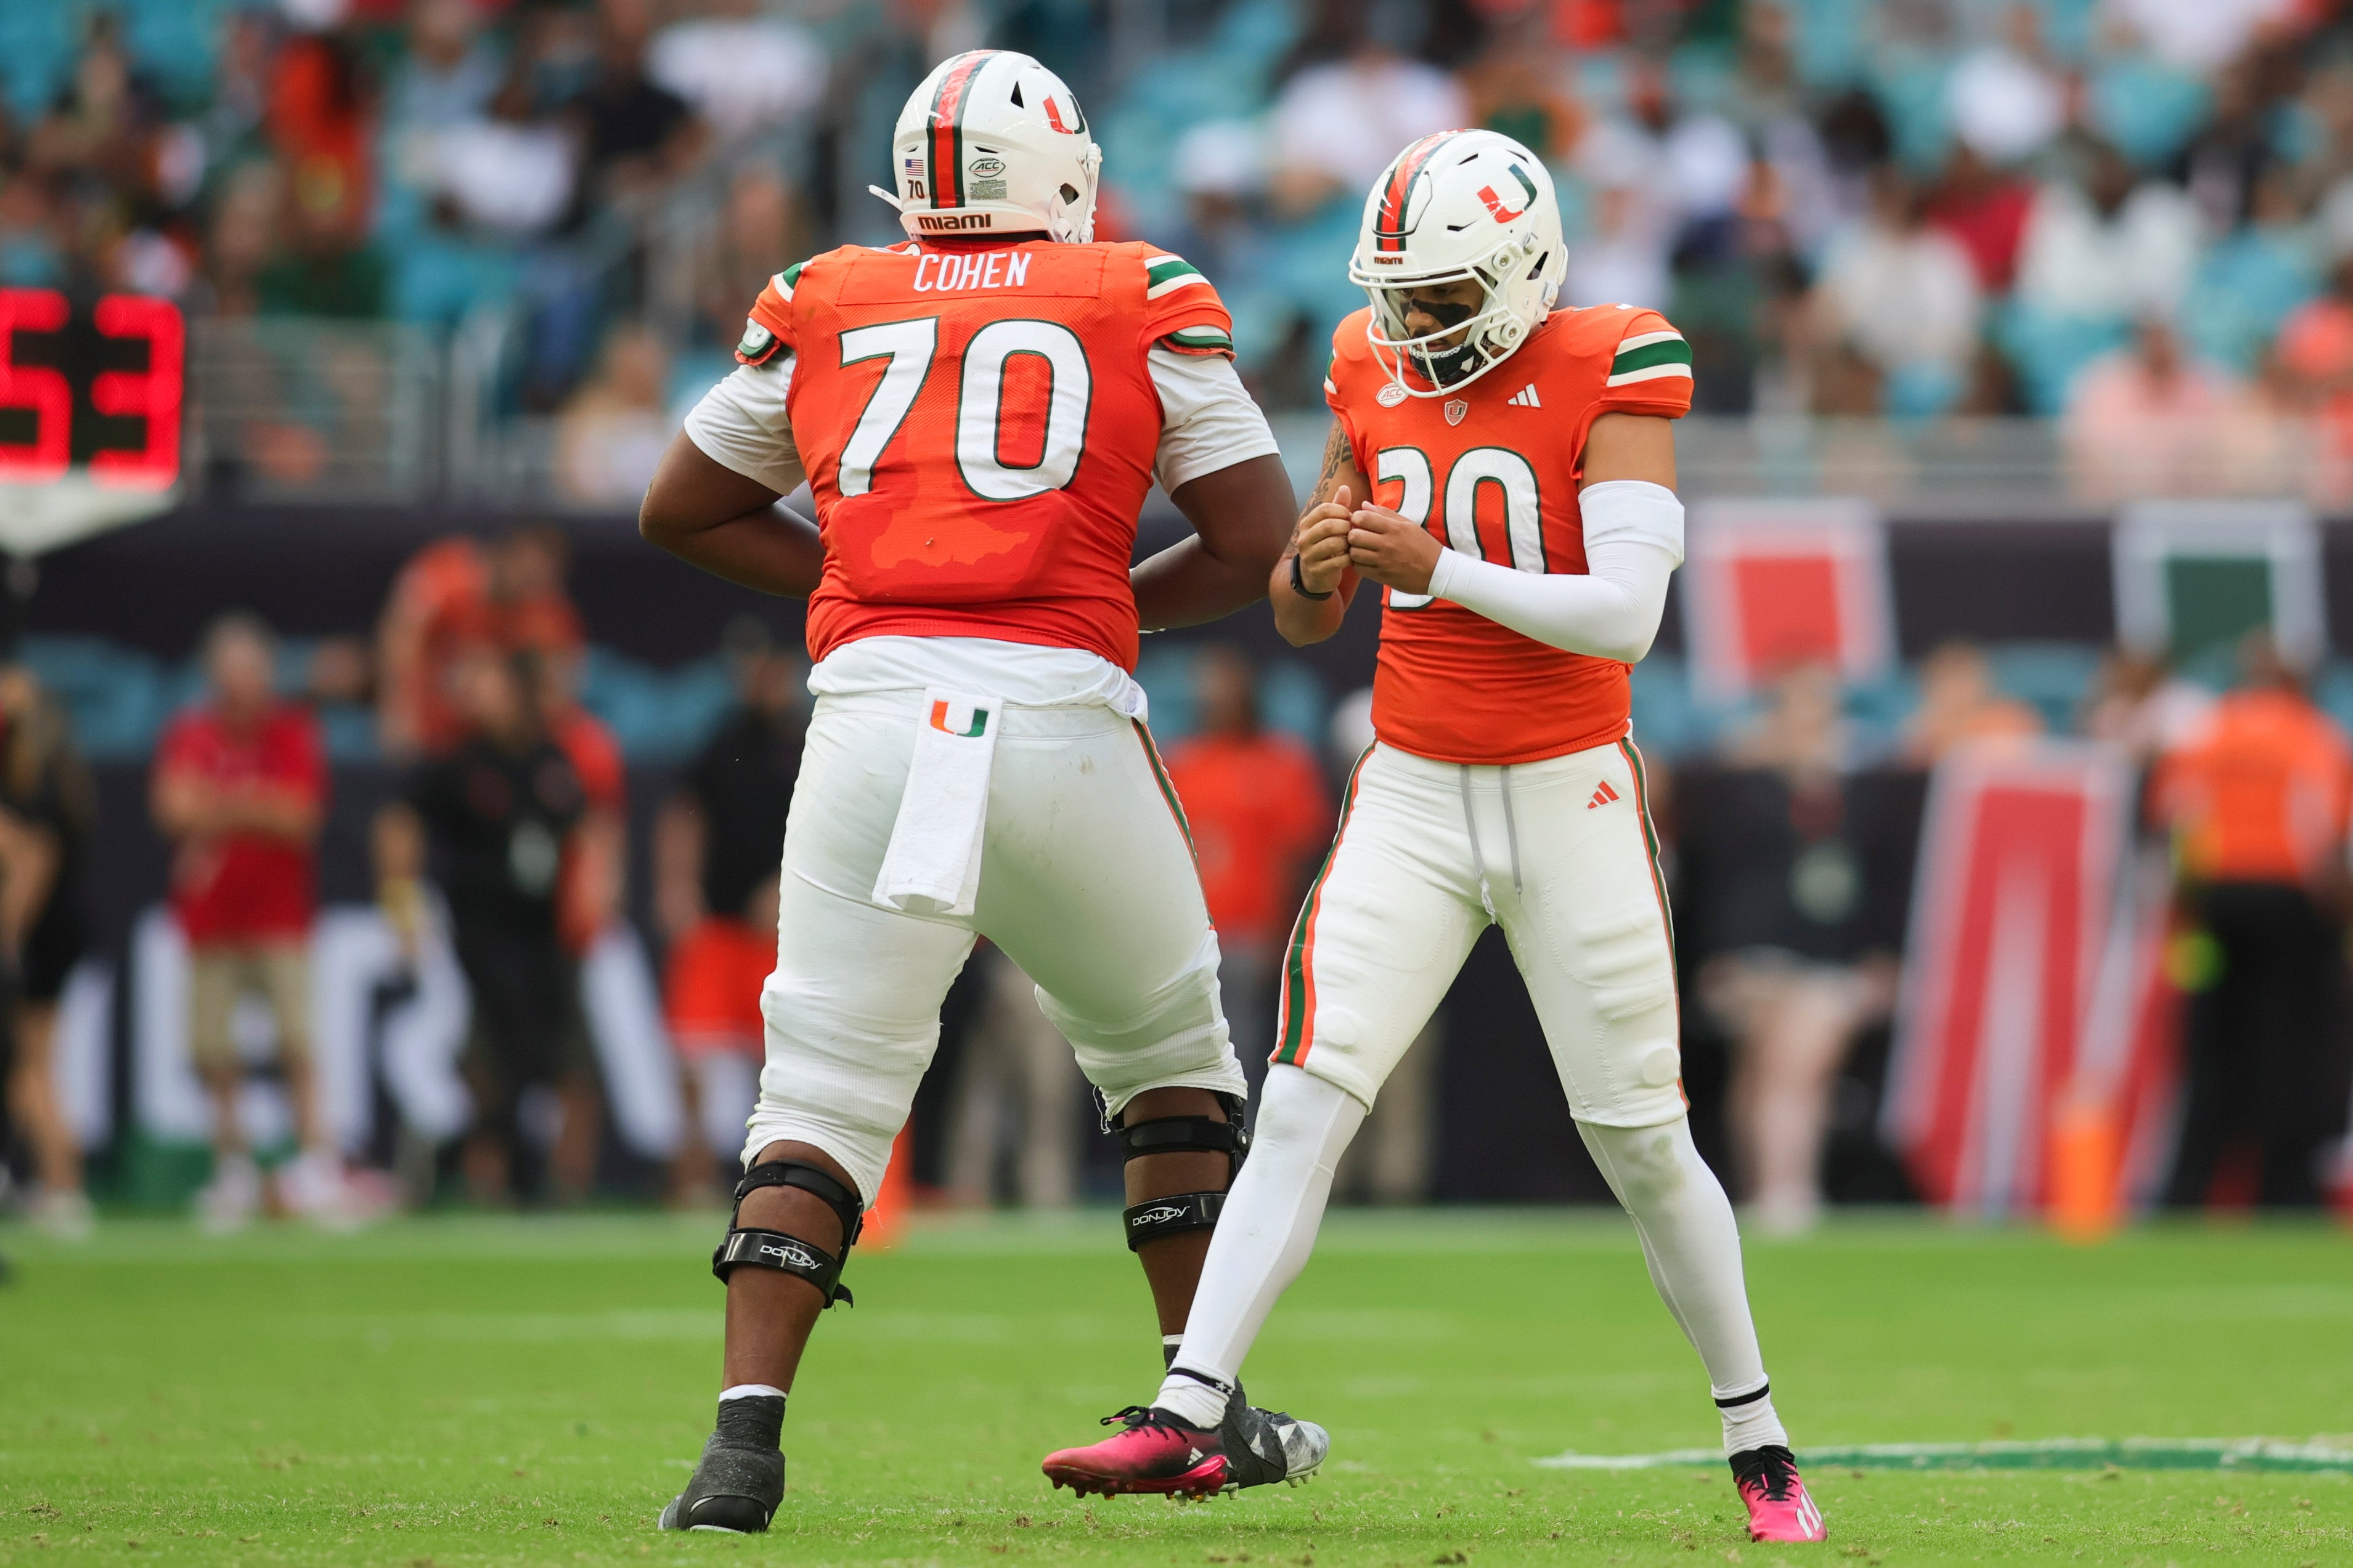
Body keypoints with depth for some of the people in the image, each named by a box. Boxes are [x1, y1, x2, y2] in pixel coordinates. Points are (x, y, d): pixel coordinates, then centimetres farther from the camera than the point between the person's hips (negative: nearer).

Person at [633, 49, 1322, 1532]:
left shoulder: (822, 311, 14)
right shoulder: (1141, 305, 8)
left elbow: (683, 510, 23)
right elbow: (1258, 539, 7)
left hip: (876, 705, 1)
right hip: (1062, 717, -1)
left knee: (825, 1094, 4)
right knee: (1167, 1049, 21)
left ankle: (747, 1438, -10)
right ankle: (1212, 1412, 25)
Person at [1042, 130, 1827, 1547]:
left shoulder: (1610, 378, -11)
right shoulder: (1375, 375, 4)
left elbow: (1623, 616, -20)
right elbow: (1307, 621, 11)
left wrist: (1440, 567, -25)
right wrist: (1309, 571, -12)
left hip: (1571, 798, -3)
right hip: (1413, 793, 3)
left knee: (1641, 1140, 3)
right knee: (1306, 1103, -11)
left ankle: (1760, 1442, 19)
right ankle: (1188, 1417, -17)